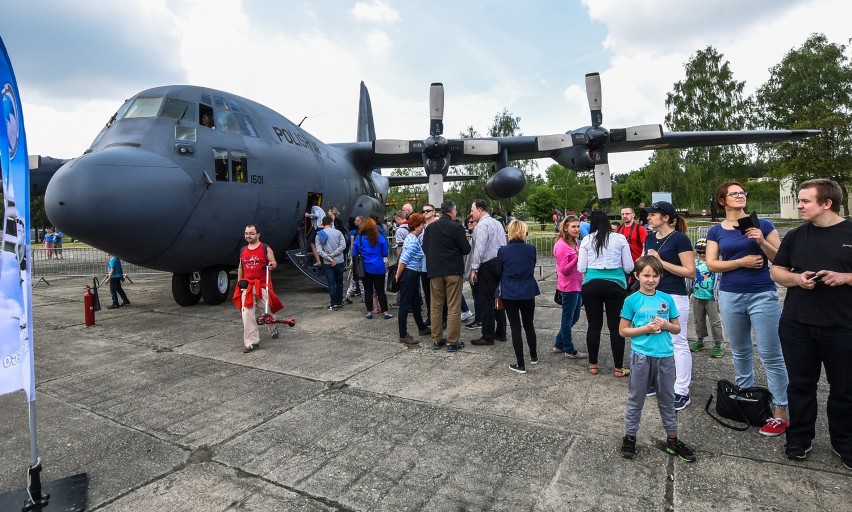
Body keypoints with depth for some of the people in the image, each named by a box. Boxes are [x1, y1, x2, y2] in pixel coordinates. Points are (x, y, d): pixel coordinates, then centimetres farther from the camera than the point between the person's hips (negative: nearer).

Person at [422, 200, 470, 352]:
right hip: (453, 270, -4)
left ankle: (436, 340, 18)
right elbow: (466, 249, -8)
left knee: (436, 306, 12)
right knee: (454, 307, 2)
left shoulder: (430, 227, 4)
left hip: (434, 270, 5)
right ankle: (452, 342, 5)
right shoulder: (456, 227, -11)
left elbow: (425, 248, 10)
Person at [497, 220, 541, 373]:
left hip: (509, 294, -2)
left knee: (515, 328, 5)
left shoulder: (502, 251, -11)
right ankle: (534, 356, 37)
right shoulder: (531, 249, -6)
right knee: (529, 325, 20)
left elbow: (498, 272, 2)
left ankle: (520, 365, 9)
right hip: (528, 293, 2)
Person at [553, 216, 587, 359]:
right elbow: (564, 270, -20)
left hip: (577, 285, 9)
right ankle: (570, 351, 17)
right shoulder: (561, 246, -18)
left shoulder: (575, 242, 9)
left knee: (574, 316, 17)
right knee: (568, 318, 4)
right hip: (569, 287, -9)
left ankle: (559, 344, 30)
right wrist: (578, 257, -27)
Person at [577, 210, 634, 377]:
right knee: (615, 326, 6)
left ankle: (593, 365, 19)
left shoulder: (587, 240, 1)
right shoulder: (620, 238, 1)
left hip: (591, 285, 0)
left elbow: (581, 268, 1)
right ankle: (619, 368, 14)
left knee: (594, 325, 8)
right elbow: (629, 267, 3)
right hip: (615, 285, 0)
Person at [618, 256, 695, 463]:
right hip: (641, 357, -3)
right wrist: (645, 329, -16)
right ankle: (630, 437, 23)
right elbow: (623, 330, -4)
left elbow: (677, 328, 9)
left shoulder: (667, 299, 2)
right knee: (636, 399, 10)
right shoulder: (632, 300, -7)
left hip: (665, 356, 3)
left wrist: (666, 325, -12)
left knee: (667, 399, 17)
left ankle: (672, 439, 31)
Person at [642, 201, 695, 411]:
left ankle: (682, 392, 9)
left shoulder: (680, 238, -10)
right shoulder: (650, 238, 9)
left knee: (678, 343, 1)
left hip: (674, 297, -7)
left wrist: (661, 262, -16)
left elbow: (691, 272, -14)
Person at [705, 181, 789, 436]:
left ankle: (780, 413, 7)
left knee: (770, 355, -1)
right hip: (730, 296, 2)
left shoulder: (762, 224, 1)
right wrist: (742, 262, -13)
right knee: (740, 352, 14)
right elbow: (711, 264, -2)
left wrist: (762, 242, -16)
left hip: (763, 295, -2)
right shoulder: (716, 231, 6)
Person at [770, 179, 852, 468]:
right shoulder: (796, 236, 6)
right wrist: (797, 278, -9)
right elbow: (777, 271, 10)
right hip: (797, 325, 2)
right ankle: (799, 439, 25)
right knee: (800, 384, 11)